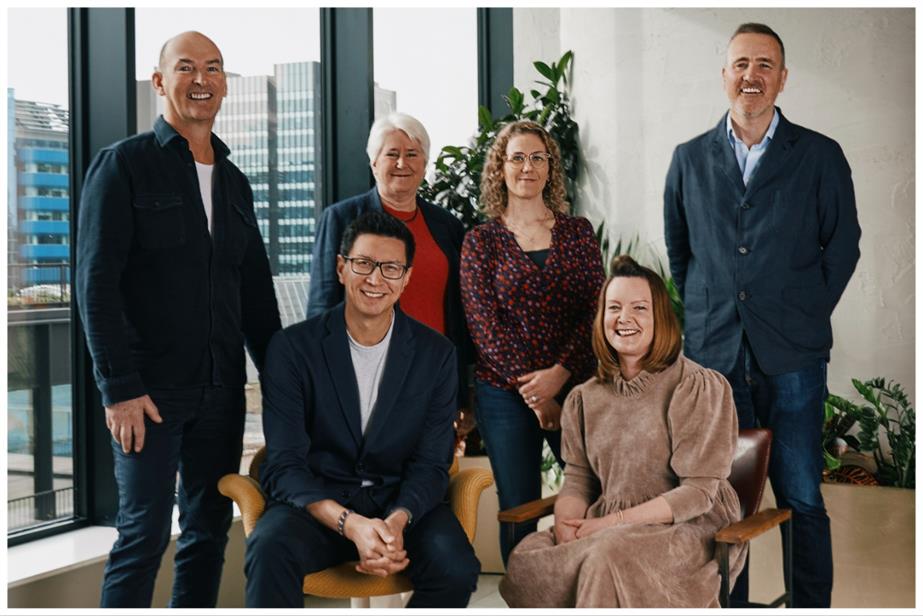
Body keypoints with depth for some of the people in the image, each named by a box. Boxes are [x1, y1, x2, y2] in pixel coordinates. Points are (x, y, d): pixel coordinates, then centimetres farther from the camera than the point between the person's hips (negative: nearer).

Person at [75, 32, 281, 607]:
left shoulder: (235, 182, 15)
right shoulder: (124, 164, -3)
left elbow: (255, 291, 18)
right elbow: (97, 282, -10)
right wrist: (120, 387, -15)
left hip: (221, 391, 6)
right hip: (150, 391, -6)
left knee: (210, 532, 9)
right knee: (145, 533, -4)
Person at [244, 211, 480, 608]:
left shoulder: (436, 355, 1)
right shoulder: (292, 348, -5)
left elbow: (430, 465, 0)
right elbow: (283, 466, -10)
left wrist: (397, 521, -23)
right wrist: (351, 525, -27)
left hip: (401, 502, 2)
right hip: (316, 503, -1)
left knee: (456, 570, -28)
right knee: (270, 550, -35)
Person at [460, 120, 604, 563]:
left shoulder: (578, 232, 9)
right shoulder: (481, 241, 4)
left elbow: (595, 311, 2)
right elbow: (484, 326, -3)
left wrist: (559, 374, -13)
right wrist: (532, 392, -10)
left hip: (574, 387, 1)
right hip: (505, 394, -1)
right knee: (518, 512, 5)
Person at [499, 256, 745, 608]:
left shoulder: (700, 388, -5)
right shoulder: (584, 400, 12)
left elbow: (698, 491, -10)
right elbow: (577, 483, 6)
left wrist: (614, 521, -15)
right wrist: (567, 536, -17)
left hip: (689, 529, -4)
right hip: (607, 532, 5)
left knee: (610, 557, -36)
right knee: (527, 559, -24)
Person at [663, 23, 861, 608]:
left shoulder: (820, 156, 3)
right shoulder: (690, 158, 10)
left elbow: (842, 246, 6)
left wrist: (804, 318, 2)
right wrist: (703, 315, 10)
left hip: (792, 357, -2)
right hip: (713, 352, 2)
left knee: (802, 500, 1)